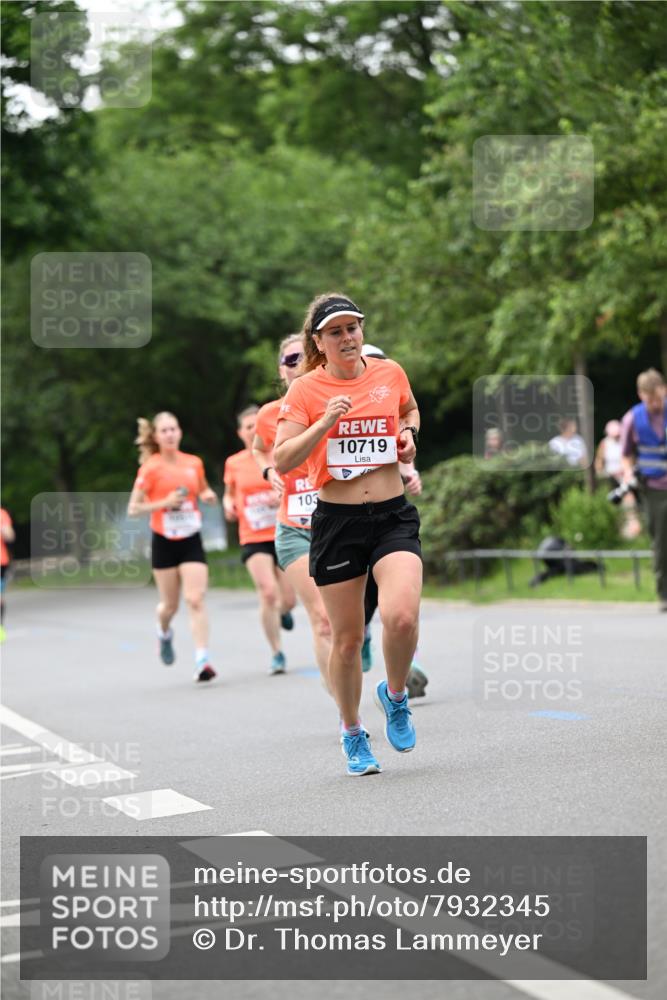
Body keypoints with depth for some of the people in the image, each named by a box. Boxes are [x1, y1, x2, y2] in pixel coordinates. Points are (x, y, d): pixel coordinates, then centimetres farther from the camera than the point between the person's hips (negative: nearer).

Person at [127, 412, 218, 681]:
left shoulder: (194, 463, 2)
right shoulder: (151, 469, -8)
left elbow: (204, 491, 22)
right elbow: (133, 509, -7)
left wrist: (208, 495, -2)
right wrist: (165, 503, -20)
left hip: (191, 540, 2)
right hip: (164, 542, -2)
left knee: (196, 600, -13)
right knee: (170, 605, 9)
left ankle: (202, 660, -16)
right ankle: (164, 633, 44)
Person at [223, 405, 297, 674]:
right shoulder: (233, 463, 4)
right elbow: (229, 493, 20)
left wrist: (284, 496, -19)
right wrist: (228, 505, -1)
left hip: (284, 535, 0)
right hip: (253, 539, 0)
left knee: (288, 600, 4)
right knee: (268, 593, -19)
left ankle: (282, 610, 44)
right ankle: (276, 654, -5)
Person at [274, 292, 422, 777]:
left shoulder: (390, 372, 6)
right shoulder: (305, 390, -3)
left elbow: (411, 409, 28)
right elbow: (282, 461, -11)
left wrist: (409, 435, 8)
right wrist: (325, 423, -22)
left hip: (394, 516, 1)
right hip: (337, 520, -1)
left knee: (401, 617, -22)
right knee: (348, 636, 5)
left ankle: (395, 696, 9)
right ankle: (353, 734, 27)